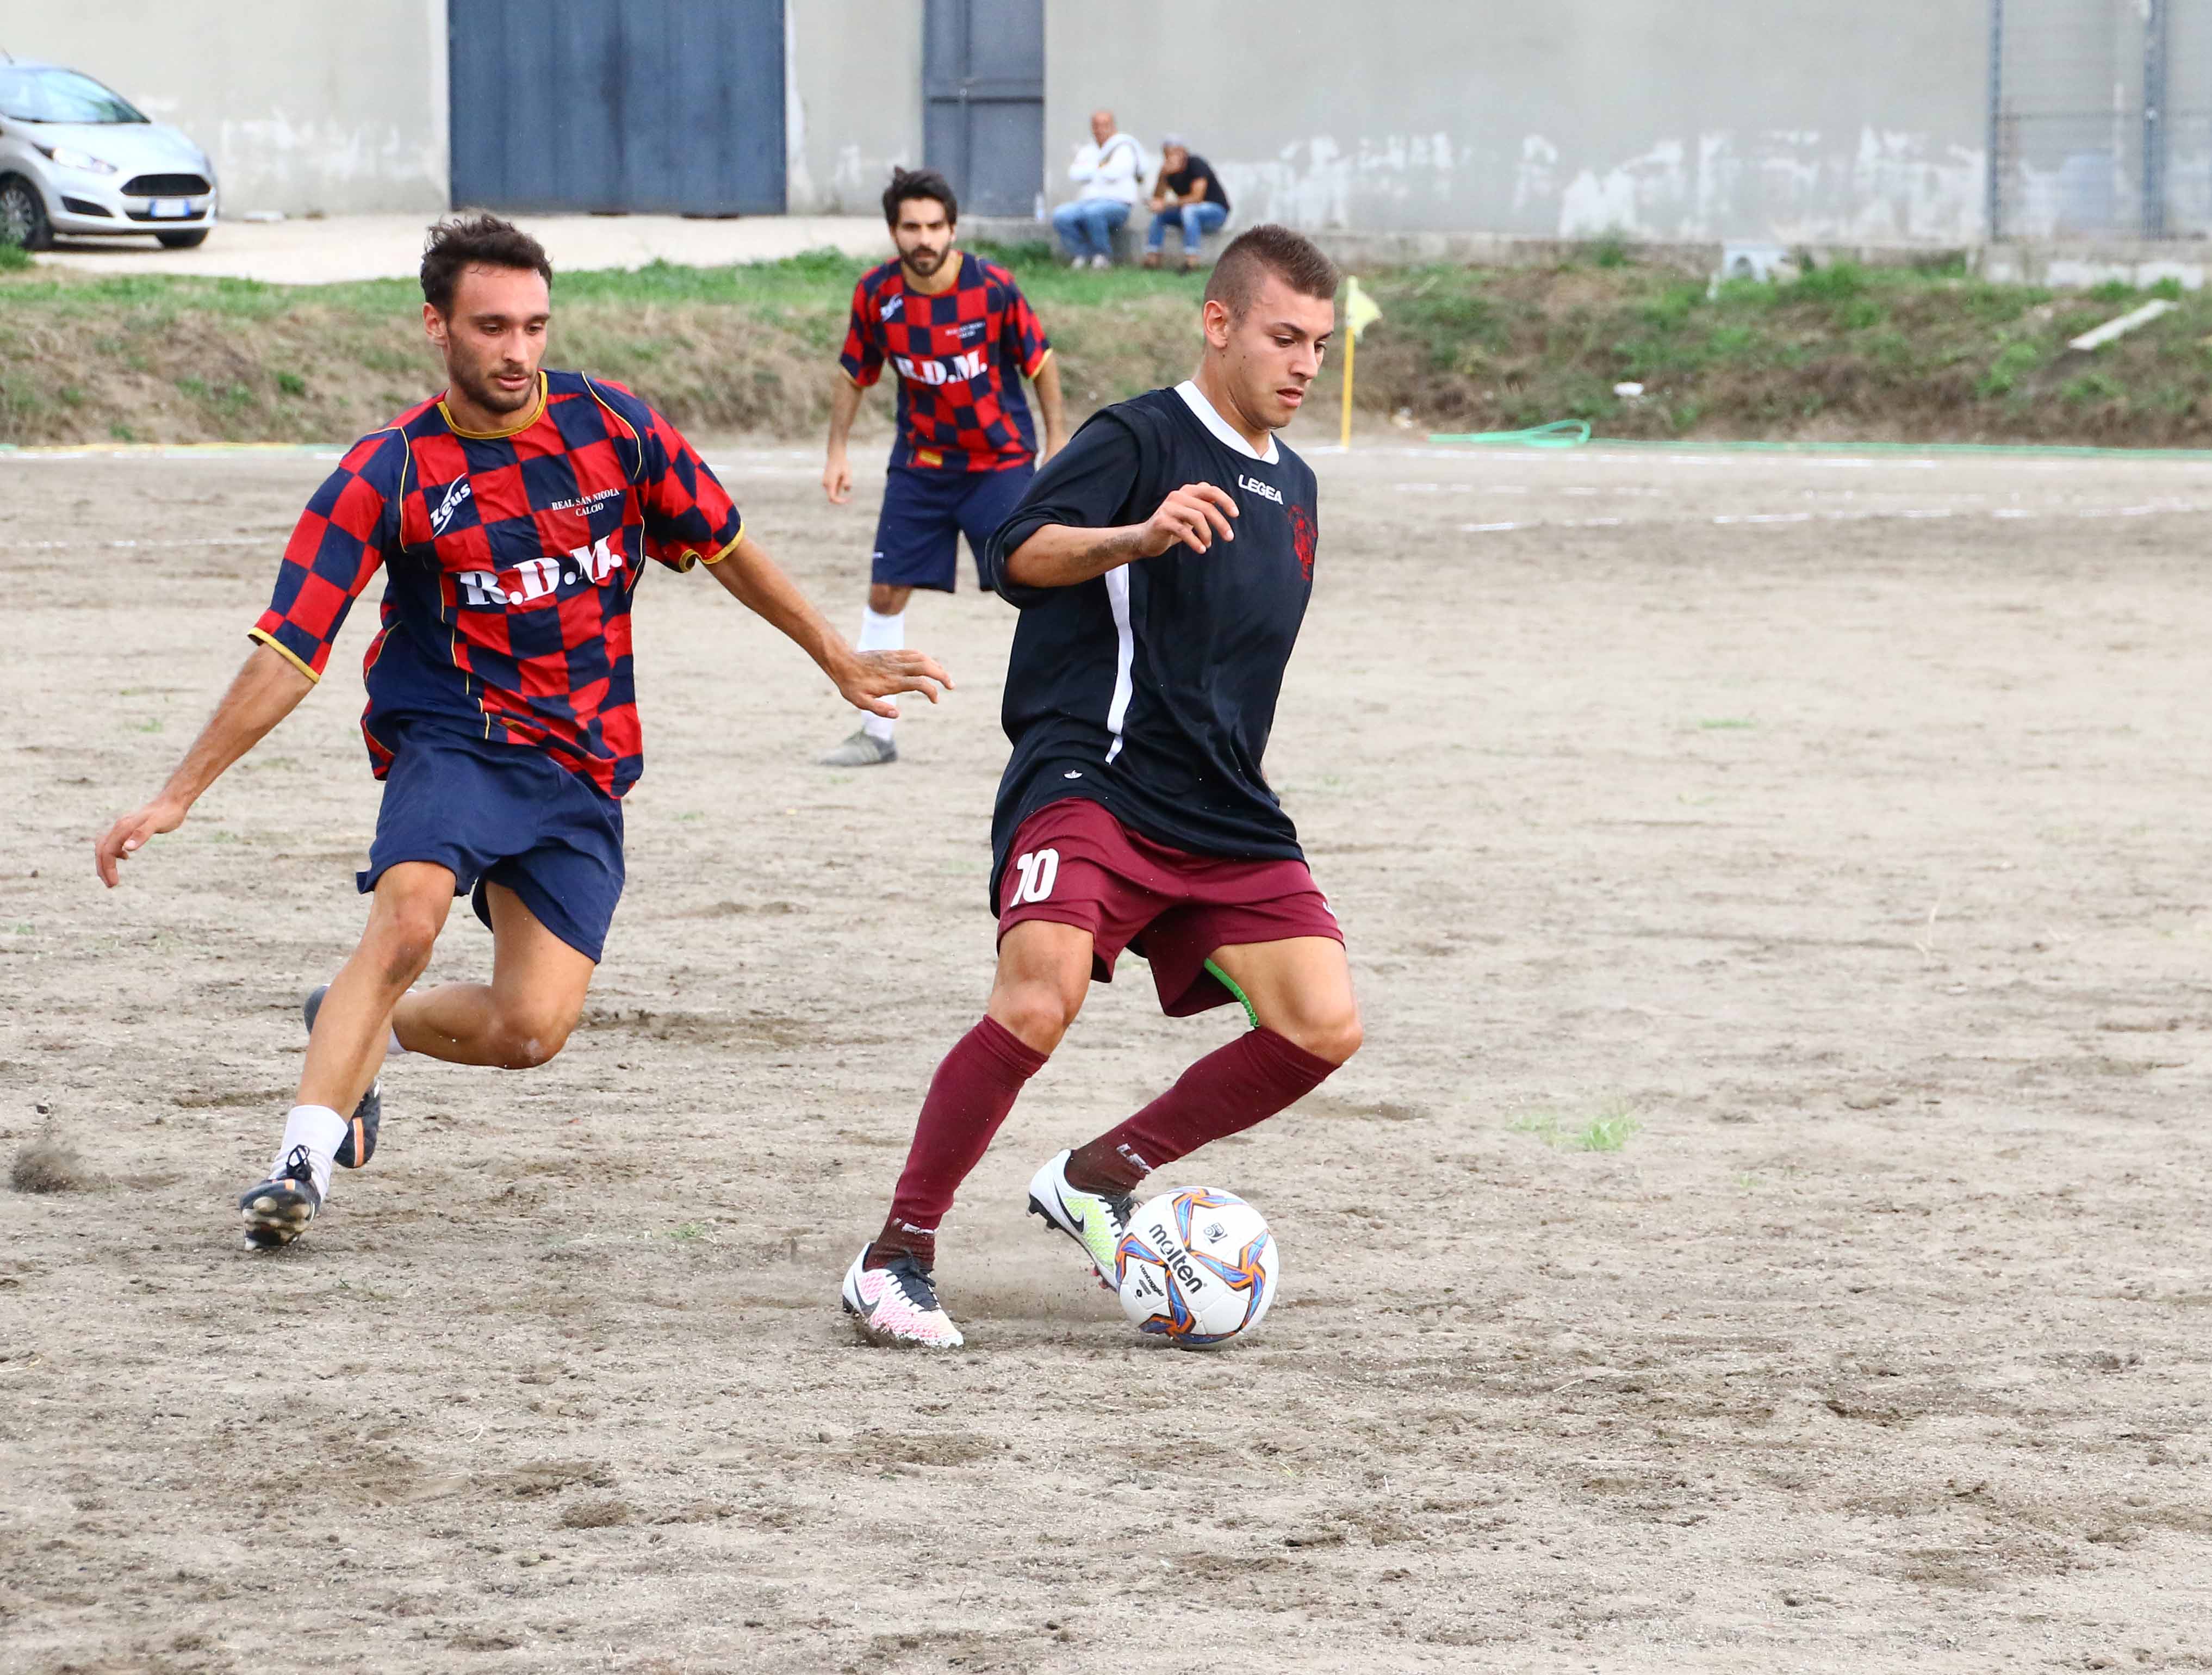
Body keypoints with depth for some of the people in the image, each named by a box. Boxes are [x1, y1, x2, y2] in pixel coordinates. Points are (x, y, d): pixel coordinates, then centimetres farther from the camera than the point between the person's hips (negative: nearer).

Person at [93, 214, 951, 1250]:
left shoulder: (614, 426, -1)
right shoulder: (387, 476, -9)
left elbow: (724, 547, 15)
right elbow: (289, 651, -9)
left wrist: (839, 661, 20)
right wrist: (178, 796, -13)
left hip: (585, 763, 3)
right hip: (455, 737, -3)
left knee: (532, 1029, -8)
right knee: (407, 921, -33)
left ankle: (363, 1029, 22)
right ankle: (303, 1161, -28)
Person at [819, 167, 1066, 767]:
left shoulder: (992, 286, -18)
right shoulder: (877, 293, -9)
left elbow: (1040, 361, -4)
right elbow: (854, 375, 6)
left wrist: (1057, 438, -6)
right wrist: (837, 452, 1)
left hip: (1001, 462, -3)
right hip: (920, 464, 3)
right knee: (886, 592, 4)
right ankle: (876, 734, 16)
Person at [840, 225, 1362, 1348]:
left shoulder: (1290, 486, 20)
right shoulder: (1140, 437, -4)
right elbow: (1022, 553, -20)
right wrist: (1141, 535, -36)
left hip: (1224, 815, 7)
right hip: (1090, 781, -7)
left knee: (1325, 1026, -8)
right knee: (1039, 1002, -29)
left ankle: (1101, 1177, 11)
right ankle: (896, 1255, -14)